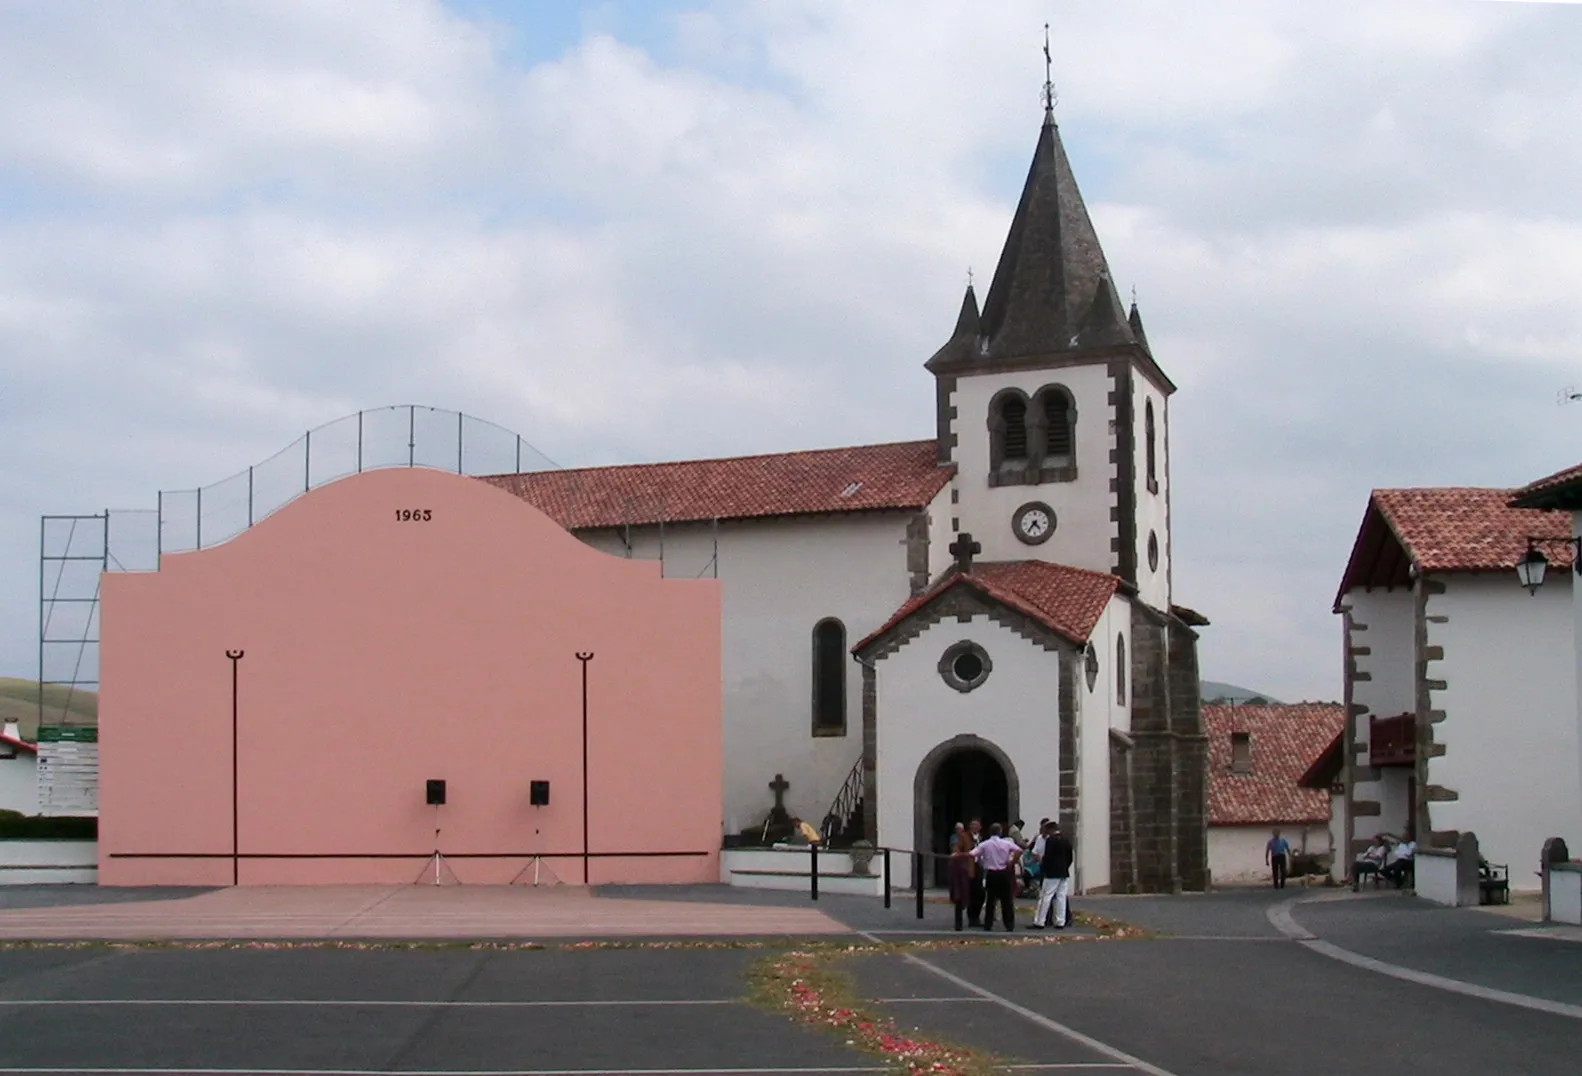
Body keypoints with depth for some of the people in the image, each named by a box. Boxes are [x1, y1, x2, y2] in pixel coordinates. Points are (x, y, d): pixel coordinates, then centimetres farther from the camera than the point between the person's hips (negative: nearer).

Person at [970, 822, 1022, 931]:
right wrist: (1012, 863, -6)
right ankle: (1010, 925, 7)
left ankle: (988, 925, 7)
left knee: (990, 900, 8)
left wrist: (981, 865, 0)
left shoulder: (985, 845, -3)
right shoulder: (1006, 843, -2)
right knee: (1006, 900, 7)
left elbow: (972, 855, -13)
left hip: (991, 874, 0)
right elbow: (1019, 851, -14)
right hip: (1004, 873, 0)